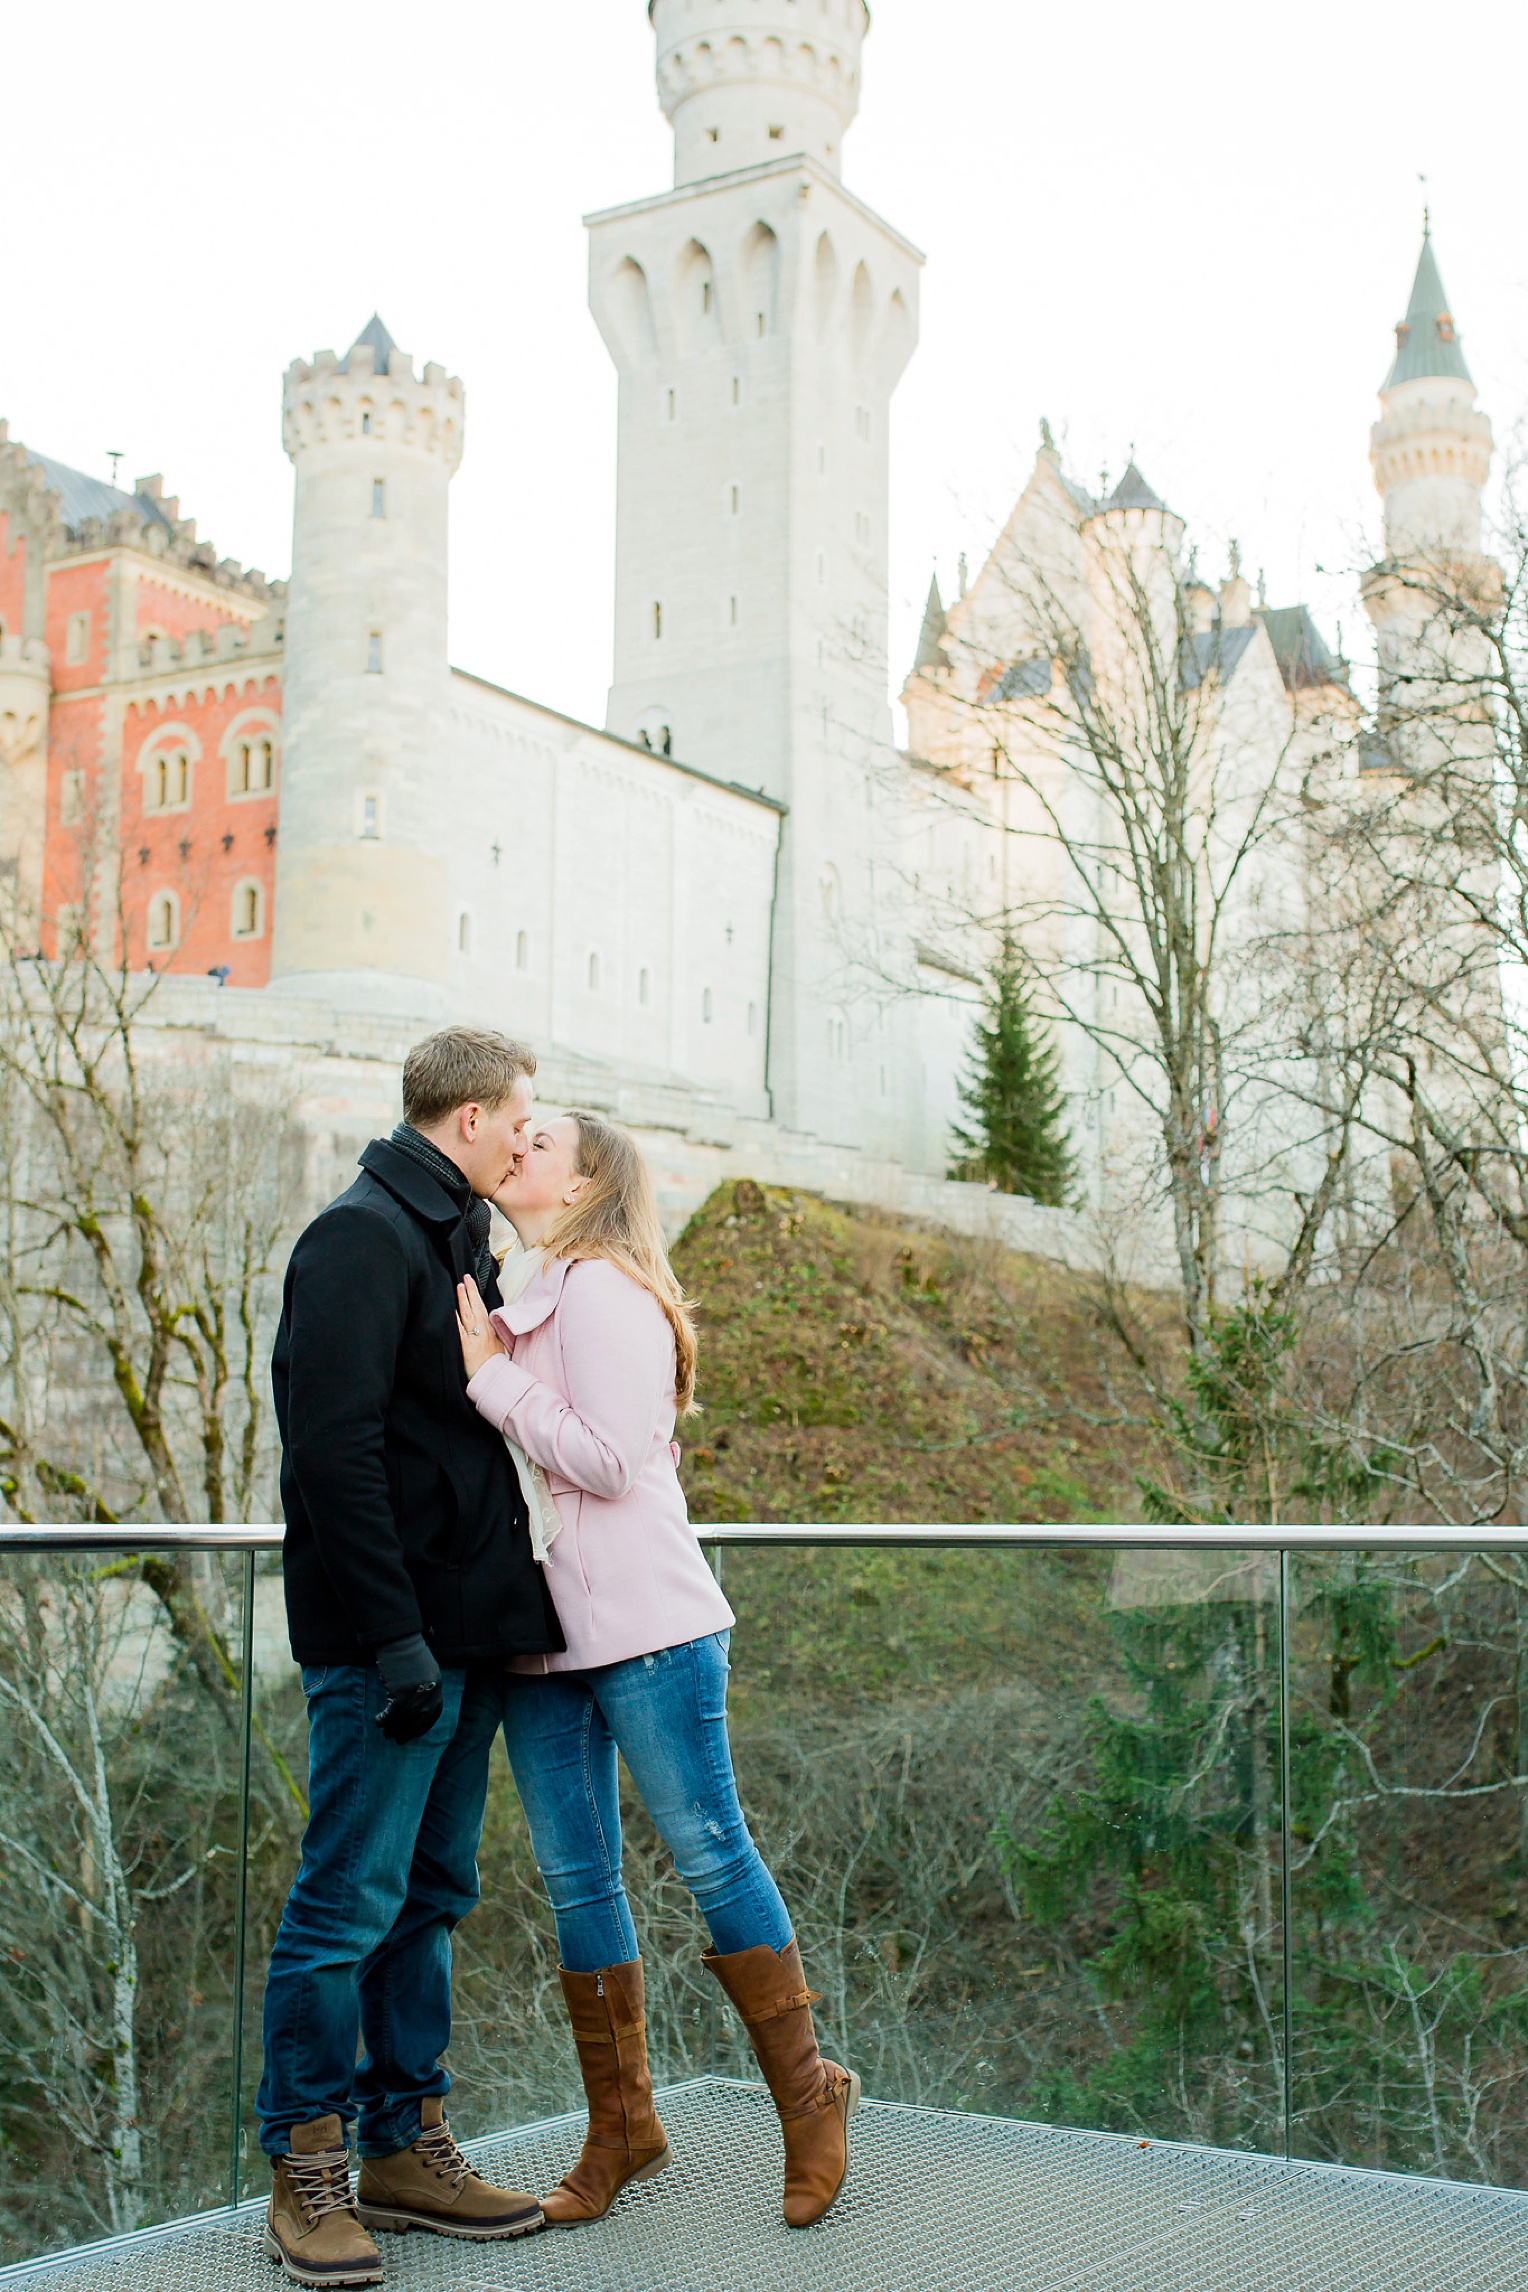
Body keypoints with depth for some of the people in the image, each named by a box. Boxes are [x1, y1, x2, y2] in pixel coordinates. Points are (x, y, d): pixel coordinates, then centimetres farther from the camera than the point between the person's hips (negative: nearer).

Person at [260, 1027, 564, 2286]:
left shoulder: (456, 1240, 18)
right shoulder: (363, 1235, -12)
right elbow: (334, 1448, -20)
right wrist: (395, 1636, -21)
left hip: (466, 1636, 9)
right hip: (390, 1645, -9)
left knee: (431, 1896, 13)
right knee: (351, 1900, -3)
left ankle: (406, 2144, 23)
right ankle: (308, 2171, 8)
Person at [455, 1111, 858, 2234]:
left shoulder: (602, 1290, -9)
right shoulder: (514, 1298, 17)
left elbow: (610, 1459, -17)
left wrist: (491, 1378, -13)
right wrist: (488, 1371, 6)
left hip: (642, 1623, -8)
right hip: (539, 1633, 8)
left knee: (709, 1852, -1)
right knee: (576, 1879, 9)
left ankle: (809, 2096, 13)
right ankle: (622, 2127, 19)